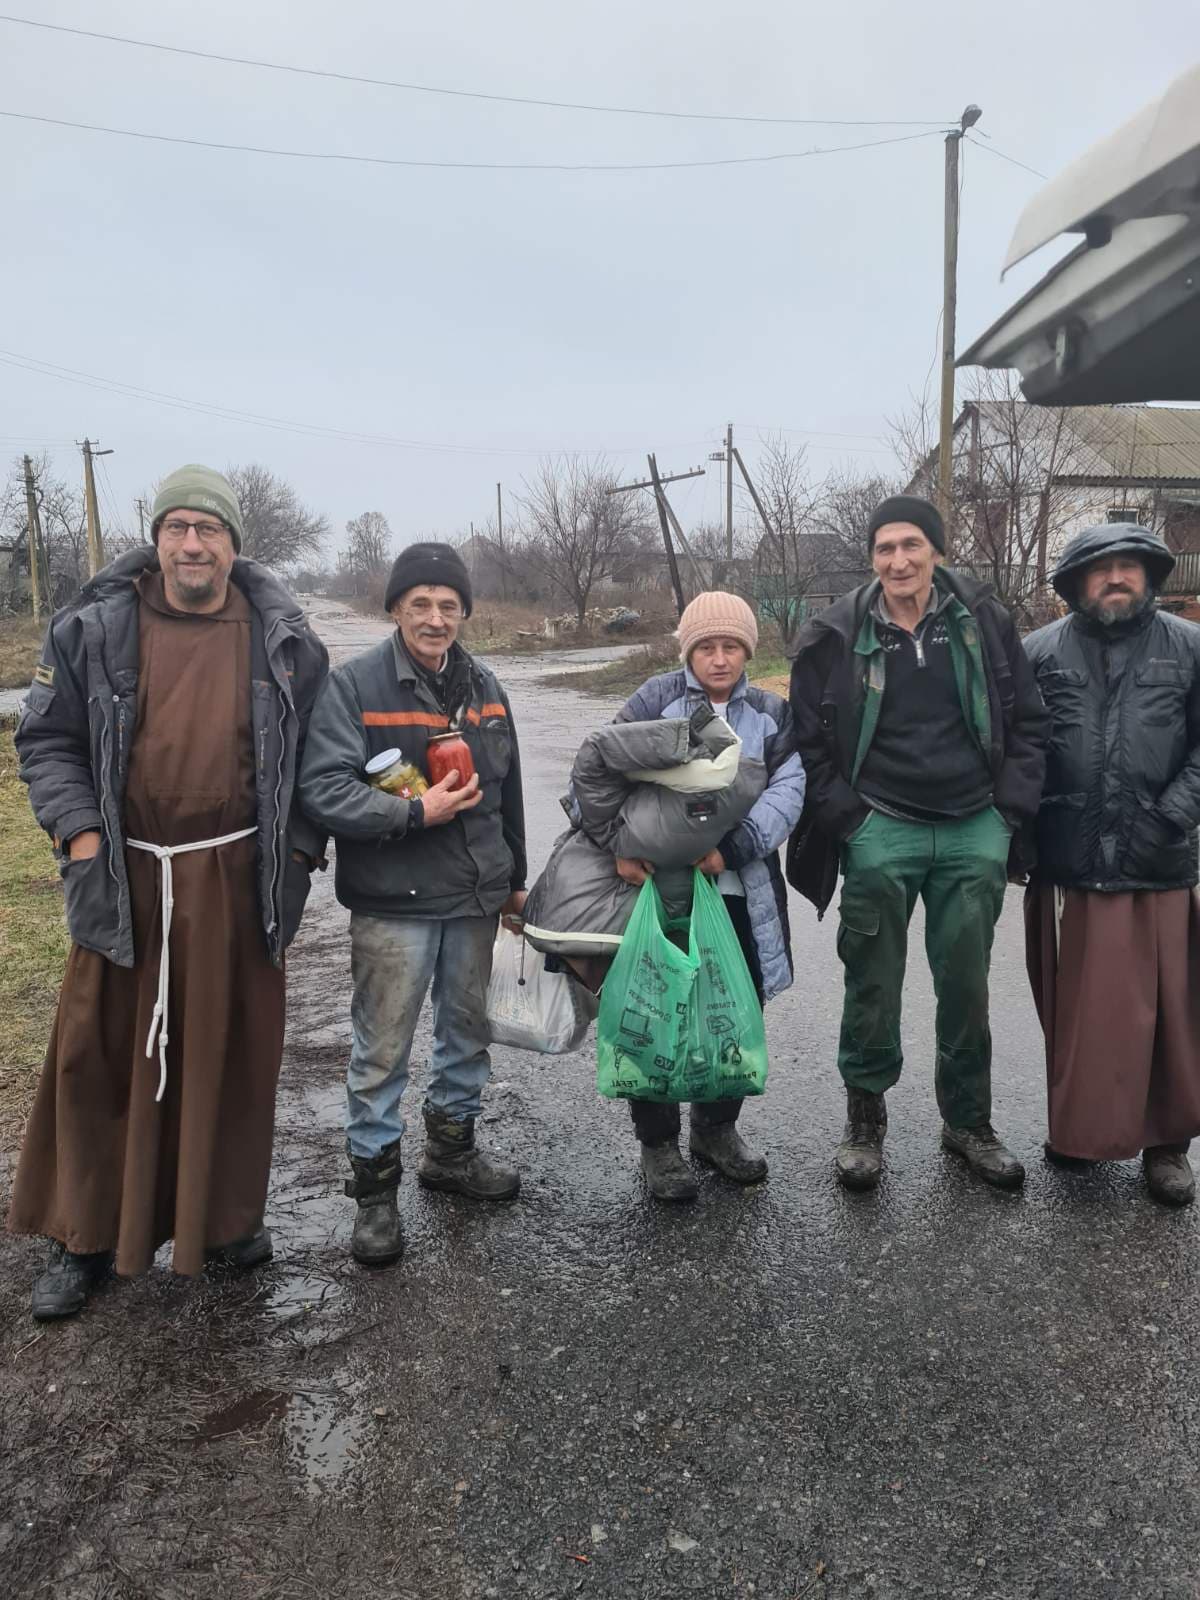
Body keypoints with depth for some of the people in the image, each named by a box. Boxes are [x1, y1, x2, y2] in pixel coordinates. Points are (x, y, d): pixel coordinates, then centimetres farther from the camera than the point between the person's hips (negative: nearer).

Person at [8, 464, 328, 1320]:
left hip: (238, 879, 0)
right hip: (126, 879, 0)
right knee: (101, 1055, 7)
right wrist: (79, 835, -6)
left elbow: (316, 754, 8)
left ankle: (230, 1215, 29)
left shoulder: (285, 640, 2)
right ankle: (86, 1237, 25)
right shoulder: (93, 630, 0)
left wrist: (300, 849, 2)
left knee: (233, 1051, 10)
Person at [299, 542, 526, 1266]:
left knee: (469, 1030, 19)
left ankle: (453, 1148, 39)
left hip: (475, 899, 6)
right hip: (393, 905, -6)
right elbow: (324, 787, -18)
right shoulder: (354, 685, -10)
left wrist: (514, 880, 21)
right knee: (383, 1051, 2)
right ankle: (375, 1188, 18)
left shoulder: (483, 687, 9)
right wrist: (416, 812, -25)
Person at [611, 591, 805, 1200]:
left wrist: (732, 848, -20)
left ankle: (715, 1127, 35)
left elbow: (786, 793, -5)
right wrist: (620, 845, -19)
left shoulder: (771, 714, 8)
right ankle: (658, 1143, 22)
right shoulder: (656, 699, -1)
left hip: (741, 893, 3)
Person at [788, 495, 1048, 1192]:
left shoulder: (984, 620, 2)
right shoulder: (836, 635, -3)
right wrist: (846, 817, -5)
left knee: (967, 985, 11)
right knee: (874, 985, 5)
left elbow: (1028, 721, 7)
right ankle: (865, 1121, 24)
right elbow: (810, 741, 2)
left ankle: (969, 1121, 29)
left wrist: (1010, 810, 0)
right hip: (880, 833, -1)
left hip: (974, 833, 2)